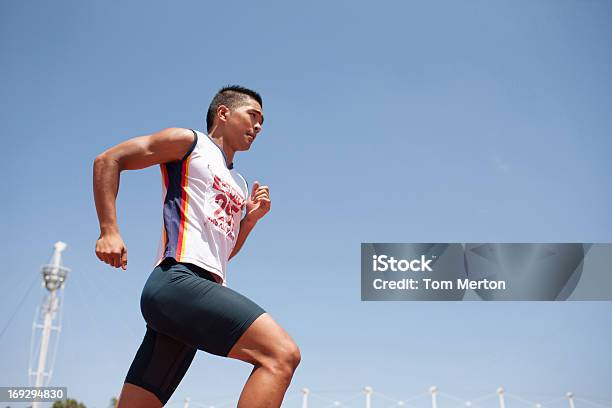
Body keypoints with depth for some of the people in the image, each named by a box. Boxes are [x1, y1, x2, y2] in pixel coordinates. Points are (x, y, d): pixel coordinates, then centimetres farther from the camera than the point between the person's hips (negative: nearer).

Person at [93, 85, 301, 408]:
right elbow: (108, 160, 3)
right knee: (282, 353, -23)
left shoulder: (240, 185, 29)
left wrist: (251, 218, 15)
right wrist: (109, 231, -8)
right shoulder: (189, 141, 8)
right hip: (177, 279, -9)